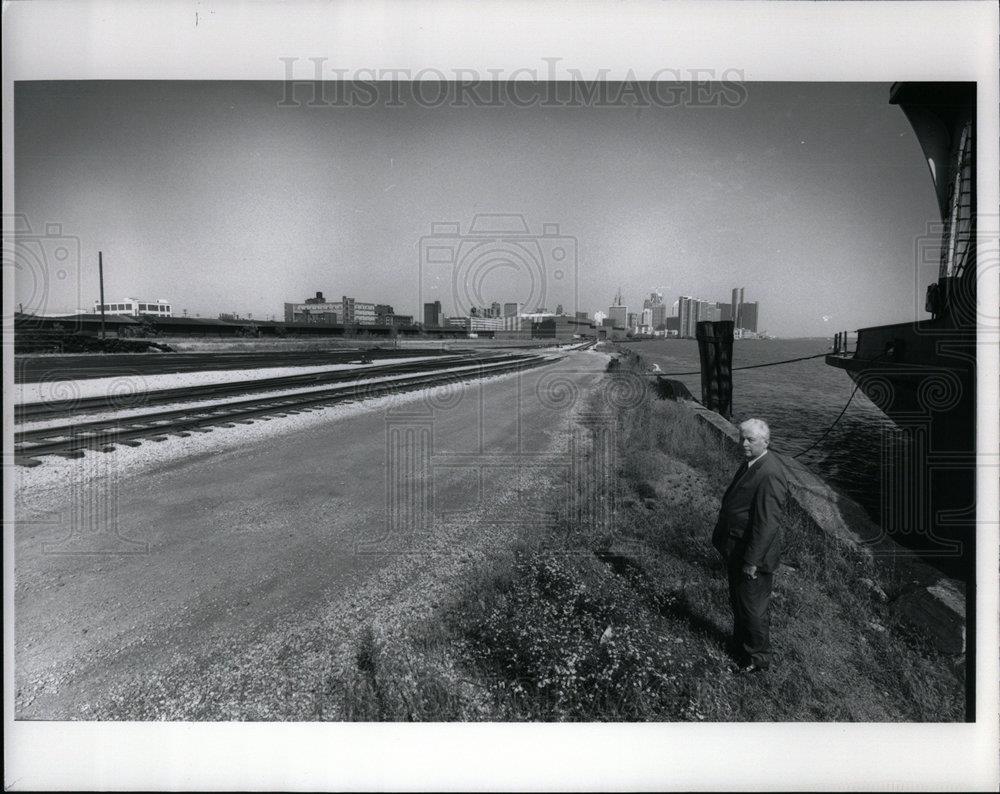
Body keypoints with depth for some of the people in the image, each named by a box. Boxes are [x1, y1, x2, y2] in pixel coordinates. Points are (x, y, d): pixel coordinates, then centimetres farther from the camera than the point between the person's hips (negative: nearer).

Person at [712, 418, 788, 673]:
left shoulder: (770, 474, -26)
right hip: (735, 548, 9)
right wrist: (721, 536, 17)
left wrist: (752, 561, -23)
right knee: (738, 601, 25)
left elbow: (767, 523, -27)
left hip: (753, 554, -9)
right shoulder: (750, 463, 4)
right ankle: (740, 644, 44)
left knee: (753, 608, 9)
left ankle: (758, 657, 30)